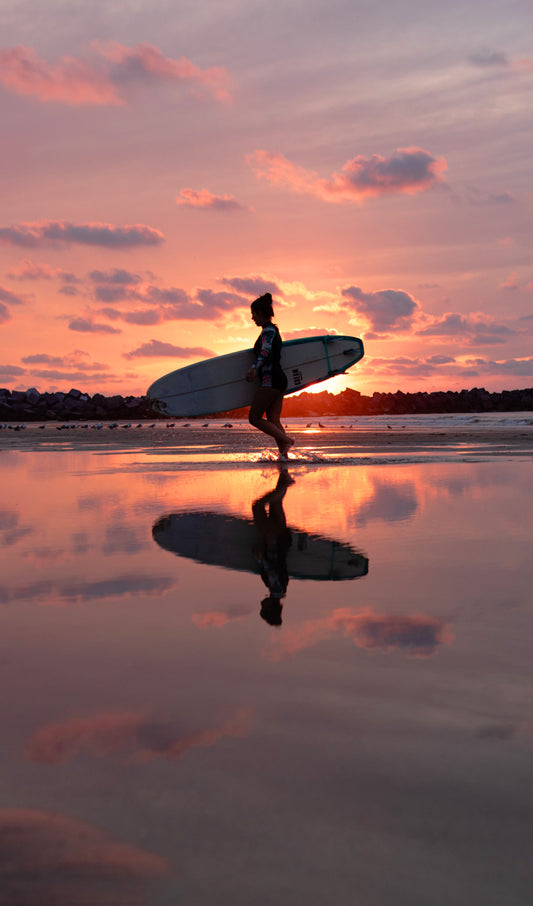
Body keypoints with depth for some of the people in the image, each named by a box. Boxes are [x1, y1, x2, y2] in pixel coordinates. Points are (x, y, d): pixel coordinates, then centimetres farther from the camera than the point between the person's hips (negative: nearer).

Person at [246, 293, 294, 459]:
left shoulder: (268, 330, -11)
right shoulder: (273, 329, 19)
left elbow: (266, 351, -30)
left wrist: (254, 368, -46)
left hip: (270, 380, -10)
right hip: (279, 378, 10)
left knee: (254, 418, -7)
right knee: (273, 421, 6)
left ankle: (286, 440, -13)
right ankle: (284, 455, 0)